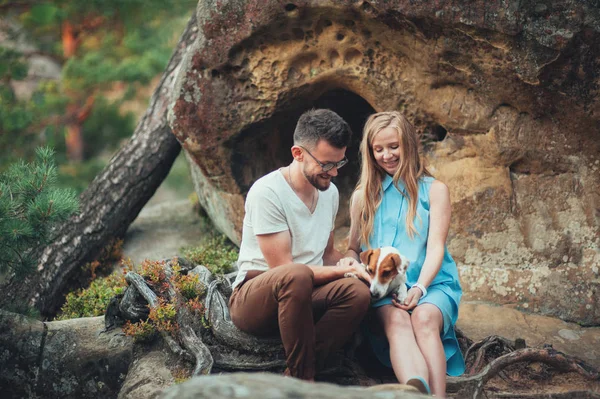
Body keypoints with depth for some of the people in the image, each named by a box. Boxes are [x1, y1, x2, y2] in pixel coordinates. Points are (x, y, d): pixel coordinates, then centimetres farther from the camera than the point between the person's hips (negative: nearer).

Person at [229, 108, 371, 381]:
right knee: (296, 276, -40)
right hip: (252, 301, -6)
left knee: (357, 292, -27)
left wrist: (358, 265, -2)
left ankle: (305, 368, -25)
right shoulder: (267, 192, -16)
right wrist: (344, 270, -15)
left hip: (304, 296, 6)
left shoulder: (330, 192, 8)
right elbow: (283, 267, -18)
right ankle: (301, 379, -27)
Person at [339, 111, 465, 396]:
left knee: (424, 318, -37)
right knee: (396, 321, -36)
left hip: (430, 284, 0)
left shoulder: (434, 190, 12)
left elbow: (435, 246, 1)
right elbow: (354, 247, 21)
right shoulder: (363, 196, 18)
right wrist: (350, 261, -6)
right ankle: (417, 392, -64)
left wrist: (420, 287, -17)